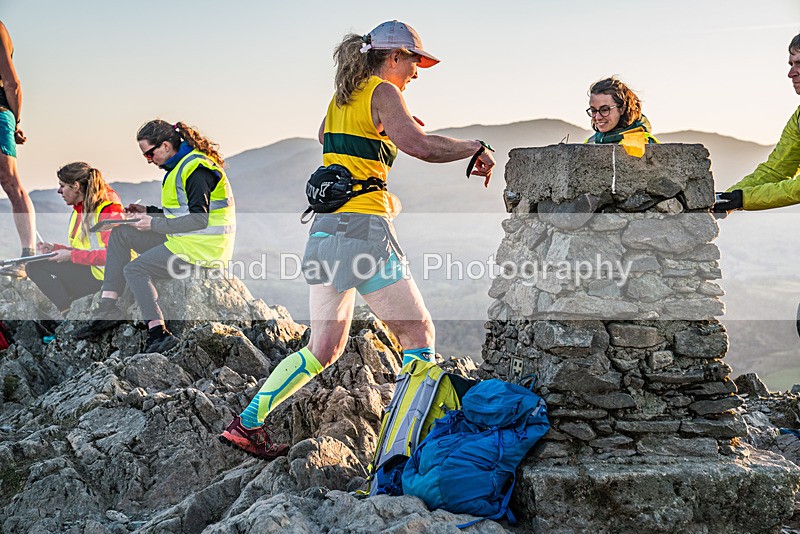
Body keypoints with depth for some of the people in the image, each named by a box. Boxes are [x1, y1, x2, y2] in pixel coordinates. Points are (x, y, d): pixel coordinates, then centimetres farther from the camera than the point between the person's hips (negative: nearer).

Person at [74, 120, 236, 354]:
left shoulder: (195, 169, -17)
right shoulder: (181, 165, 15)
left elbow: (198, 219, -23)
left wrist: (155, 224, -18)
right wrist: (148, 211, 10)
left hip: (202, 247, -11)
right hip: (186, 240, 11)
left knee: (134, 269, -17)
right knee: (120, 234, 9)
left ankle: (158, 333, -22)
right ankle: (108, 307, 3)